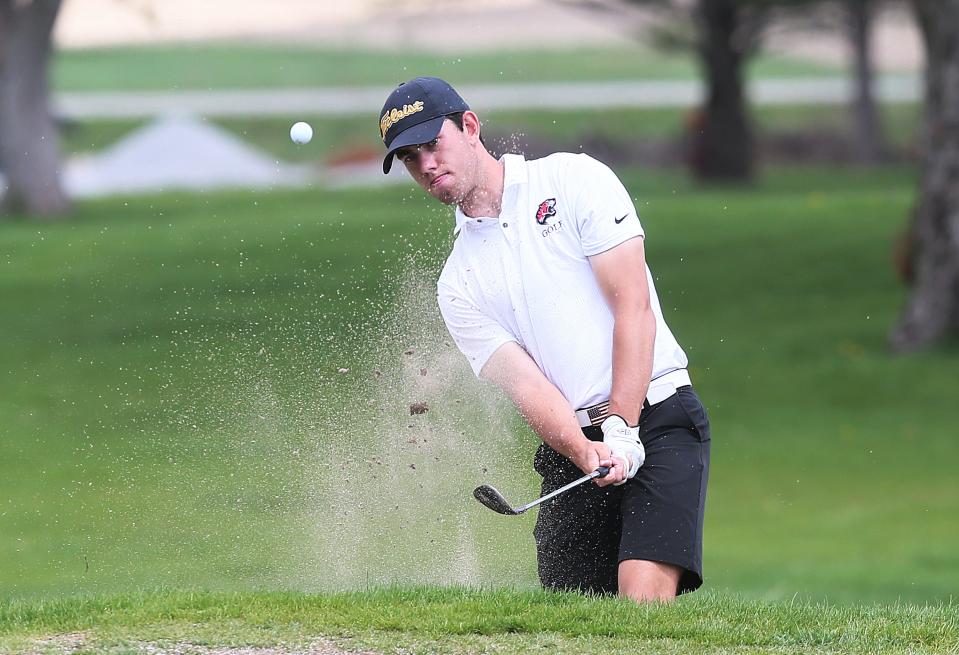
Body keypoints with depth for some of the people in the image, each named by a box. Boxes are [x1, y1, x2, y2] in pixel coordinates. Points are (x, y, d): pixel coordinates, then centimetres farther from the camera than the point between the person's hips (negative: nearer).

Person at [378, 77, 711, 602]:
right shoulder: (458, 286, 12)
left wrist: (620, 428, -14)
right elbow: (523, 383, -2)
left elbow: (633, 306, -5)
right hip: (572, 446, 4)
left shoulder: (575, 179, 3)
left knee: (643, 599, -24)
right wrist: (586, 451, -22)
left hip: (656, 421, -4)